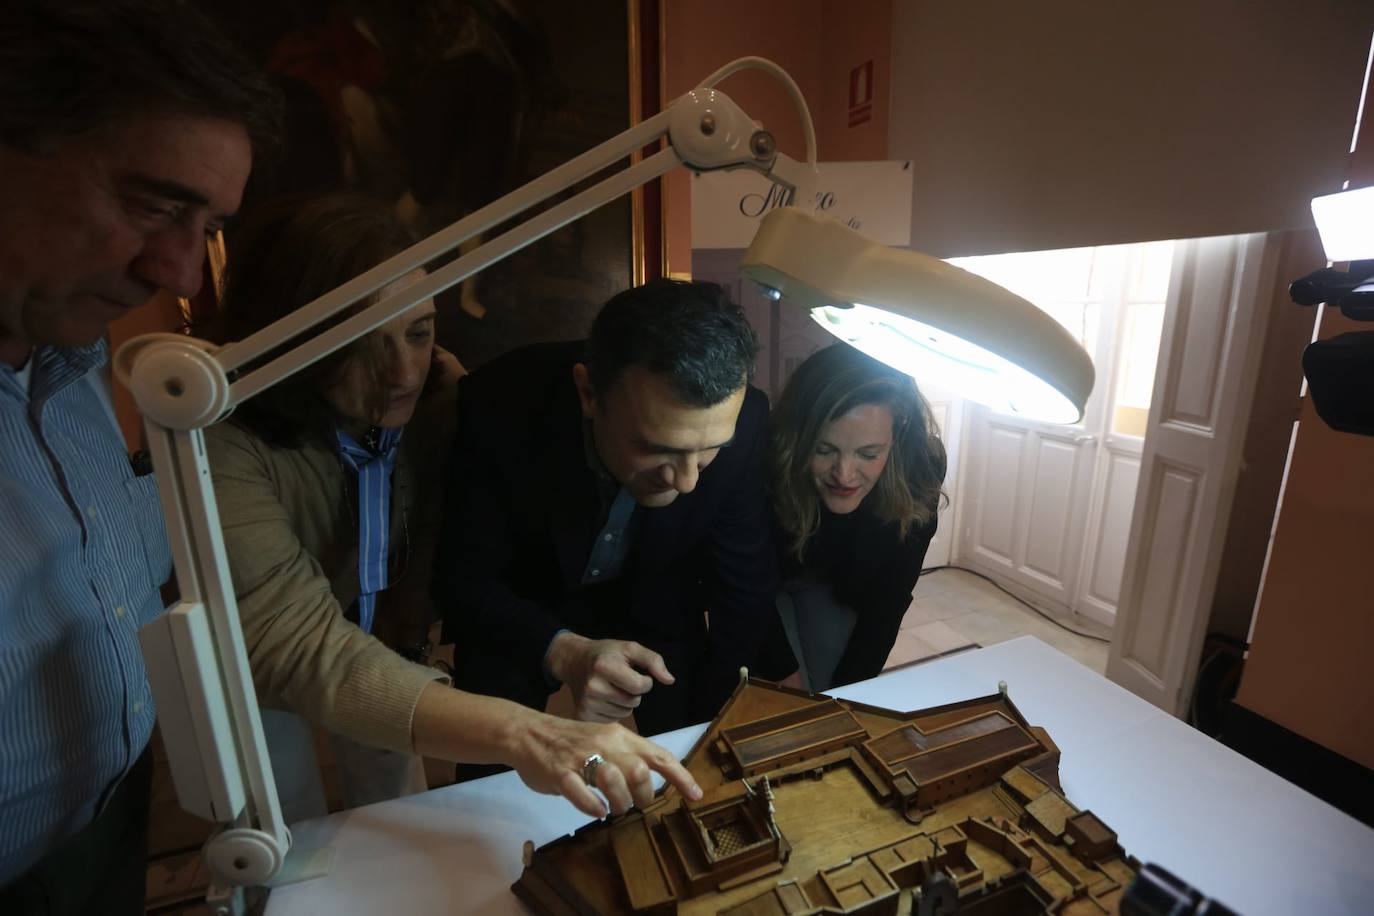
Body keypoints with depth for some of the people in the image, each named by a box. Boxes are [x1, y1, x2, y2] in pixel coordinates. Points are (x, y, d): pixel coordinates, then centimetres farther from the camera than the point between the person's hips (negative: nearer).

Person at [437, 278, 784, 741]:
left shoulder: (743, 420, -29)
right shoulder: (498, 406, -33)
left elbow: (746, 584, -15)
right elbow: (463, 580, -22)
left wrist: (710, 720, -10)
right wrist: (563, 652, -39)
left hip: (654, 597, 1)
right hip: (520, 606, 0)